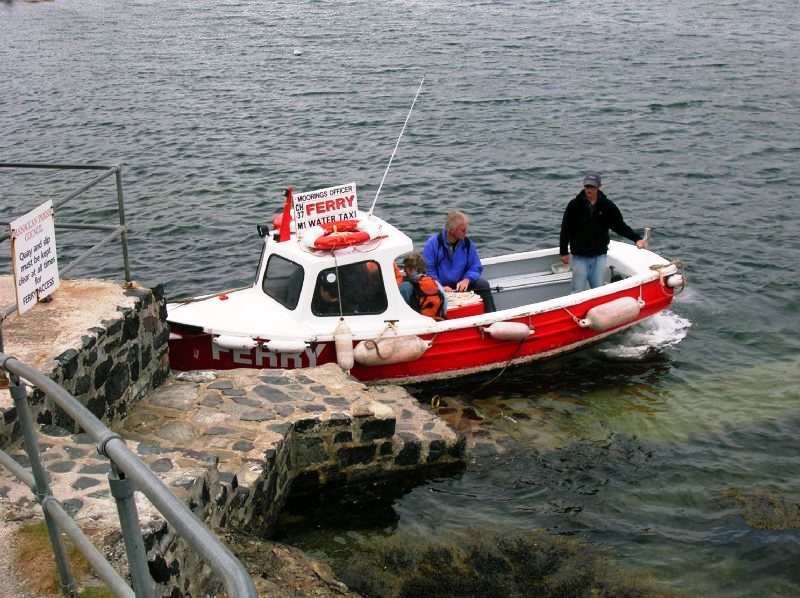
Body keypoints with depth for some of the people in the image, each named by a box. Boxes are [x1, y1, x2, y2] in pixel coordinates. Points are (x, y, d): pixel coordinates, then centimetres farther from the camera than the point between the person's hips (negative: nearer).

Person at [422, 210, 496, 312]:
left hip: (460, 285, 4)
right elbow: (427, 270, -13)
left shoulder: (467, 243, 3)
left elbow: (476, 268, 5)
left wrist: (466, 280, -16)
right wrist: (440, 287, -24)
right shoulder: (433, 243, -10)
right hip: (440, 288, -4)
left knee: (483, 284, -15)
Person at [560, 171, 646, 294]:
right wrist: (563, 252, 2)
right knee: (578, 291, -2)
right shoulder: (574, 205, -4)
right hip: (579, 257, -1)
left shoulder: (607, 205, 0)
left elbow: (620, 226, 3)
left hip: (599, 256, 2)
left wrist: (636, 238, -11)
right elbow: (565, 229, 1)